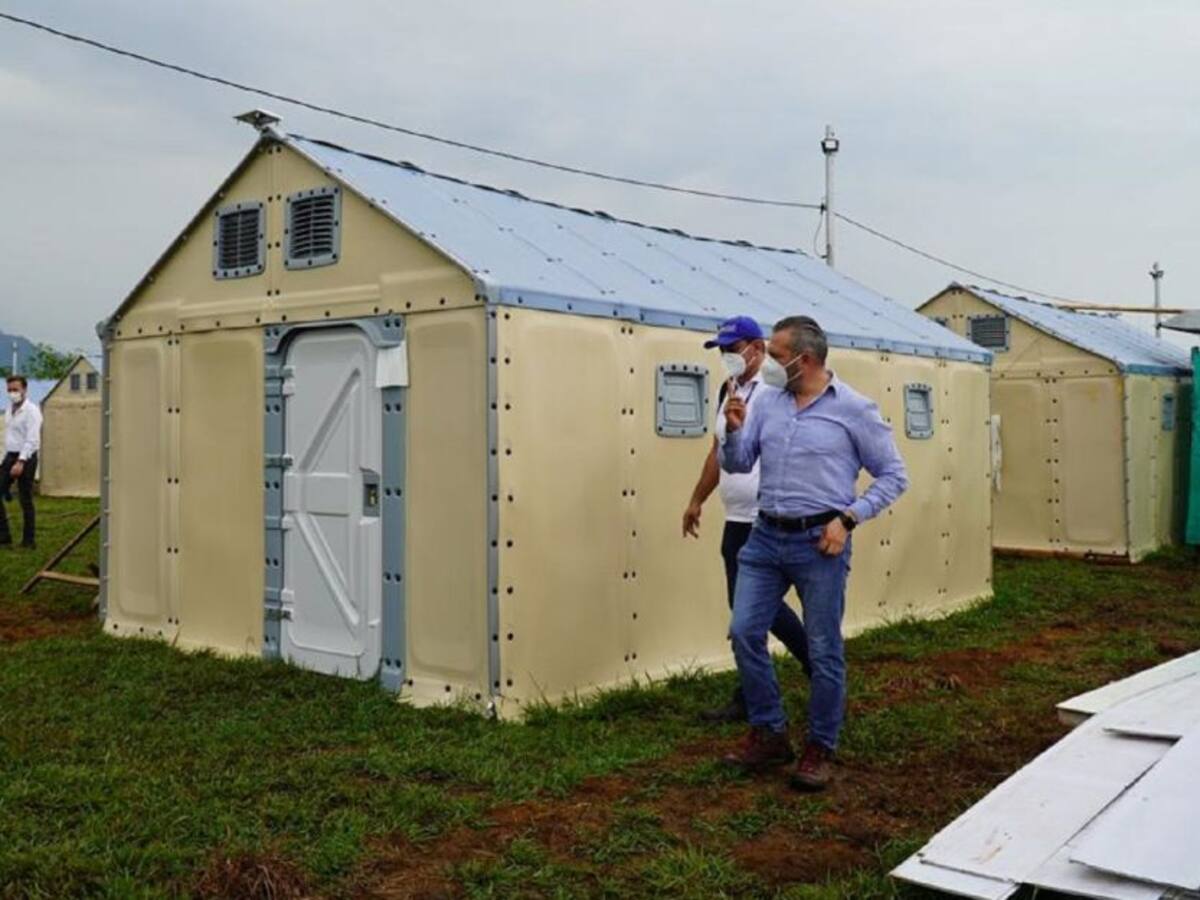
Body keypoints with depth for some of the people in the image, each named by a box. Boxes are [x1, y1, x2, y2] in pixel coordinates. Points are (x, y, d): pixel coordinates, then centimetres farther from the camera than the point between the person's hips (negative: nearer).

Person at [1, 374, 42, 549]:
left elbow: (32, 440, -20)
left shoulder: (31, 411, -12)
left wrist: (21, 461, -27)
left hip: (25, 458, -7)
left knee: (25, 500, -1)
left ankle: (28, 541, 8)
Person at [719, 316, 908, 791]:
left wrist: (848, 518, -11)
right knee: (744, 632, 2)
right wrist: (734, 431, -12)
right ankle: (769, 734, 18)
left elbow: (893, 476, -2)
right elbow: (737, 465, 9)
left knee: (824, 650, 4)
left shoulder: (854, 409, -7)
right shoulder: (767, 401, 6)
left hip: (819, 543, -4)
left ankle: (820, 748, 21)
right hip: (766, 537, 5)